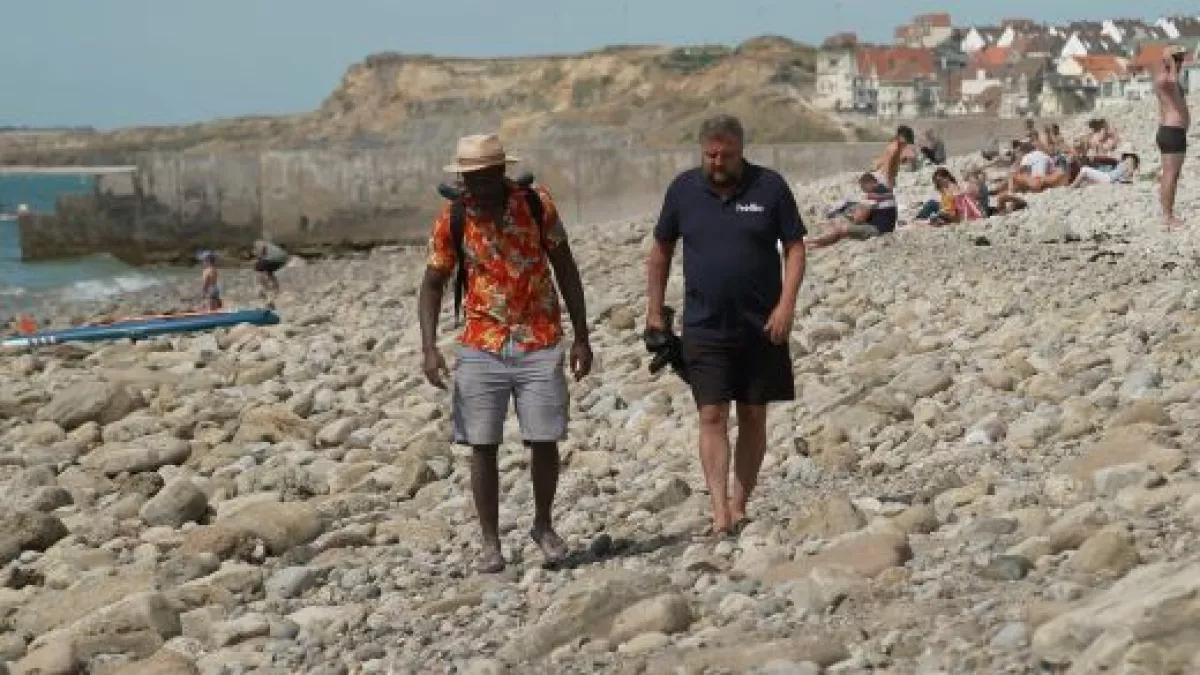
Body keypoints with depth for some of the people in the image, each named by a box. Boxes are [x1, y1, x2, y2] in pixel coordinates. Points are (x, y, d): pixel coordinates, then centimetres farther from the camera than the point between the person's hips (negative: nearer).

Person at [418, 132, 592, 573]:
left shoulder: (536, 203, -6)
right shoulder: (452, 217, -6)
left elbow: (565, 268, 3)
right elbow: (432, 285, 1)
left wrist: (581, 337, 2)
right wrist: (429, 348, -12)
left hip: (540, 343, 0)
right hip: (481, 345, 0)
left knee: (544, 442, 1)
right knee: (482, 446, 0)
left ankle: (543, 526, 23)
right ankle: (490, 542, 11)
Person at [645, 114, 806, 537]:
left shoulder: (770, 186, -3)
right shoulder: (684, 189, 1)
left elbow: (795, 247, -1)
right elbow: (660, 251, 11)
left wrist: (787, 303, -13)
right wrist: (654, 311, 9)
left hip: (761, 327, 0)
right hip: (704, 326, 0)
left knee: (753, 416, 7)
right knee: (712, 416, -8)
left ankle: (740, 504, 18)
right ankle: (720, 513, -10)